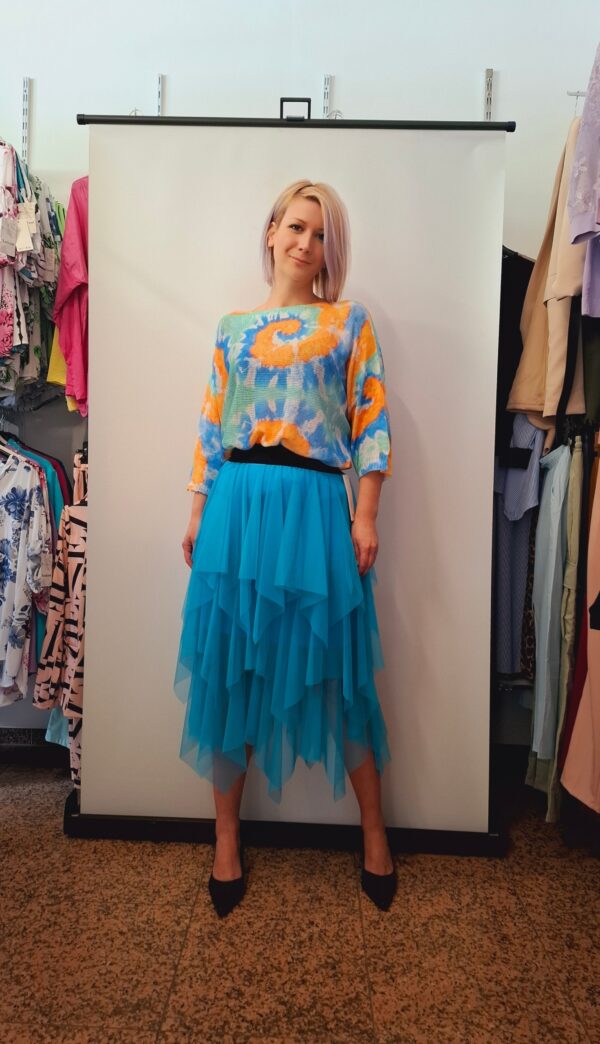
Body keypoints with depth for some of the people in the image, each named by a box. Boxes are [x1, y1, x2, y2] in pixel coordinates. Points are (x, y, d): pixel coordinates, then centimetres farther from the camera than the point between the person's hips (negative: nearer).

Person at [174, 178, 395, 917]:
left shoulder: (350, 322, 8)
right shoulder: (232, 328, 14)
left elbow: (372, 421, 1)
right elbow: (211, 425, 12)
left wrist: (365, 516, -6)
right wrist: (198, 514, 8)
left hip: (315, 507, -2)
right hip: (238, 506, 3)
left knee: (335, 672, 4)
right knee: (231, 672, 6)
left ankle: (374, 836, 24)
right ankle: (226, 837, 24)